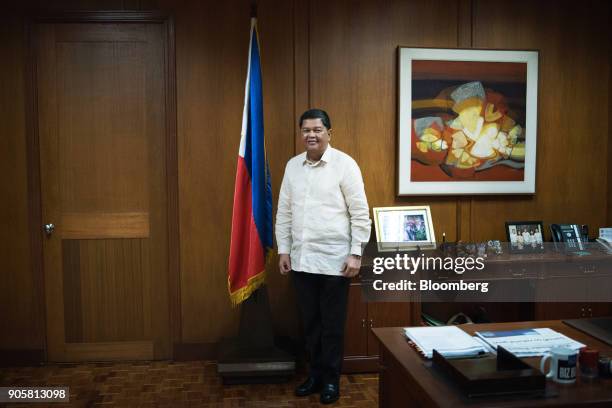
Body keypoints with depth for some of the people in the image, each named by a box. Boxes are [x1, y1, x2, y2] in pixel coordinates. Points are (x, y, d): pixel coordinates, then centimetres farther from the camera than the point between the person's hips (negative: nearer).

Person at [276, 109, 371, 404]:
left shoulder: (344, 164, -7)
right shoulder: (293, 166, 7)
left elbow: (360, 214, -7)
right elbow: (284, 212, 12)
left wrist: (356, 254, -11)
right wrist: (283, 250, 8)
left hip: (334, 260, -4)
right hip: (301, 259, 5)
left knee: (332, 325, 7)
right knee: (310, 322, 14)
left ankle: (331, 379, 22)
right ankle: (315, 374, 30)